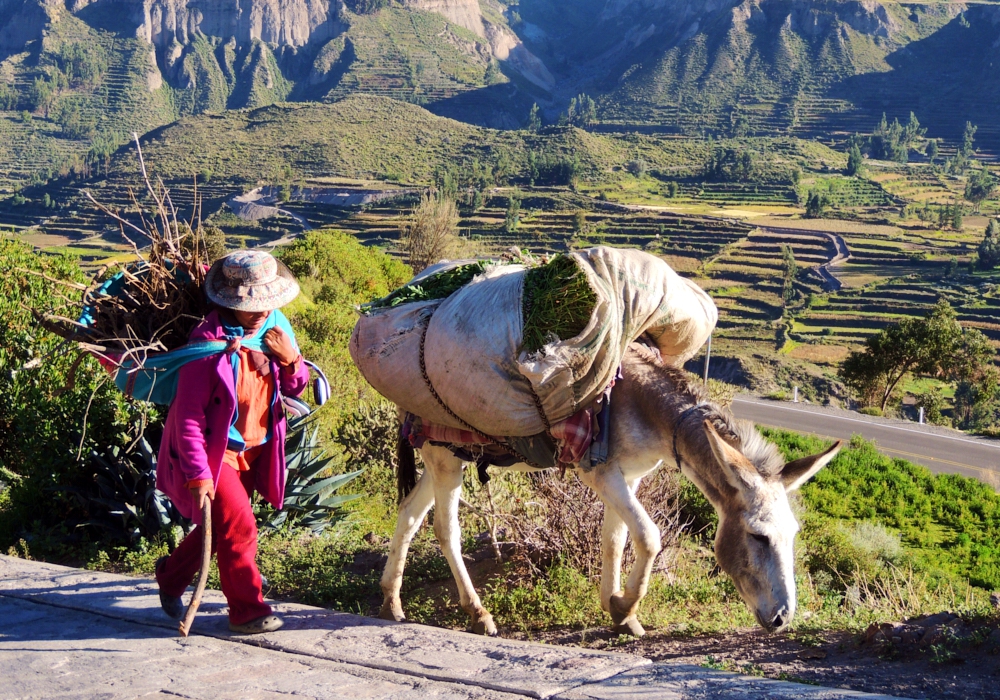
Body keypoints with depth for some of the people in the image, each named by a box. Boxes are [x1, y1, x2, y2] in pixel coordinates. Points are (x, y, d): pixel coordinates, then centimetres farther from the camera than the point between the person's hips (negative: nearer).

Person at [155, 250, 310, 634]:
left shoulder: (275, 328, -3)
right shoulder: (209, 342, -23)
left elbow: (295, 388, 7)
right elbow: (188, 416, -22)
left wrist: (291, 360, -15)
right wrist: (198, 473, -25)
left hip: (253, 450, 7)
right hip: (214, 451, -7)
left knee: (219, 527, 18)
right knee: (239, 526, -11)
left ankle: (172, 575, 43)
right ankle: (248, 611, 5)